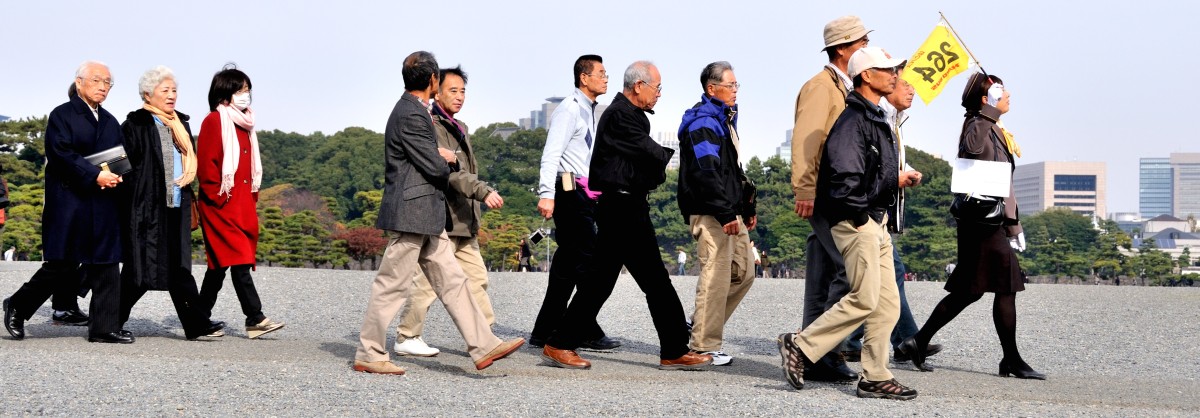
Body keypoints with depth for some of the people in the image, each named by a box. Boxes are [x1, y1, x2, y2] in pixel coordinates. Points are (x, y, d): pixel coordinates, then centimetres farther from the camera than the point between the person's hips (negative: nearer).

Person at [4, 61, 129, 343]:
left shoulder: (110, 122, 19)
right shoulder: (62, 115, 0)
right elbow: (62, 154, -13)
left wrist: (116, 177, -5)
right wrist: (95, 176, -21)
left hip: (103, 206, 6)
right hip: (68, 203, -6)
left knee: (106, 266, 2)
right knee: (61, 265, -5)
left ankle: (105, 328, 6)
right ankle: (17, 307, 16)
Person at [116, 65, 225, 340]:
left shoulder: (181, 125, 17)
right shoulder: (134, 126, -5)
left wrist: (189, 199, 12)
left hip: (176, 208, 6)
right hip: (146, 208, -6)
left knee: (179, 268, 5)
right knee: (141, 267, -3)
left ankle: (197, 325, 0)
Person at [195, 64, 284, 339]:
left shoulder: (244, 125, 17)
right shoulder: (214, 121, -7)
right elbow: (206, 164, -12)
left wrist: (252, 197, 15)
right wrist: (218, 196, -15)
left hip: (243, 205, 8)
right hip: (221, 206, -8)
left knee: (220, 263, 11)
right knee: (239, 260, -13)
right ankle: (255, 319, -15)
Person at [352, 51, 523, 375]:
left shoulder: (414, 111, 16)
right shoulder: (411, 115, -16)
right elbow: (436, 167, -18)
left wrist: (442, 156, -2)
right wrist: (448, 161, 4)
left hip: (426, 217, 10)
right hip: (411, 213, -10)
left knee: (452, 281, 7)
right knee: (393, 286, -3)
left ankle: (483, 347, 8)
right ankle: (367, 355, 6)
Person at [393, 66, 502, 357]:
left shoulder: (459, 128, 19)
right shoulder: (430, 126, -11)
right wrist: (483, 192, -31)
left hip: (464, 222, 9)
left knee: (477, 278, 7)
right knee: (428, 281, -4)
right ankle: (406, 338, 6)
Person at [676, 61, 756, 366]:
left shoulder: (724, 120, 21)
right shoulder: (703, 123, -12)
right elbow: (706, 173, -22)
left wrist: (747, 208, 23)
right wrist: (725, 213, -25)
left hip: (730, 213, 10)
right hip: (710, 213, -10)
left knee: (744, 272, 12)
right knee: (716, 277, -9)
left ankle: (701, 327, 19)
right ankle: (705, 346, -3)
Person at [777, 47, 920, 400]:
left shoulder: (877, 119, 19)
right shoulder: (853, 120, -13)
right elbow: (845, 176, -21)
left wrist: (897, 180, 12)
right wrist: (860, 217, -18)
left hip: (877, 223, 10)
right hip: (857, 223, -10)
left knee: (888, 303, 7)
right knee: (864, 300, -11)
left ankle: (876, 377, 11)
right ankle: (800, 346, -1)